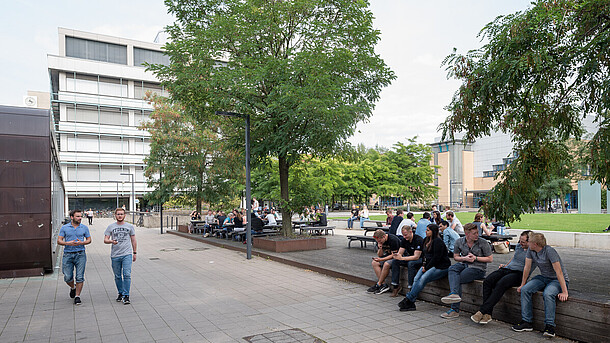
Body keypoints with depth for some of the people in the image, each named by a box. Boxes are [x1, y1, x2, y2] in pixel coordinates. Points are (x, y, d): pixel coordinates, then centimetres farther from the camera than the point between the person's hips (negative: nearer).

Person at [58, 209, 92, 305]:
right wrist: (68, 243, -17)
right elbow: (59, 241, 2)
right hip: (68, 255, 0)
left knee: (80, 277, -3)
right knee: (68, 277, 2)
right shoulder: (64, 228, 3)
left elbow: (89, 240, 10)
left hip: (80, 254, 0)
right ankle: (73, 288, 34)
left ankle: (77, 296, 9)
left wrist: (81, 243, -11)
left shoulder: (84, 228, 5)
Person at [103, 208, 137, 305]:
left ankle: (126, 296, -8)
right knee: (117, 276, 10)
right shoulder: (111, 227, 7)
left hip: (127, 254, -2)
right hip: (115, 255, 2)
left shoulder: (130, 226, 7)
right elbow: (105, 240, 3)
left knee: (127, 275, -11)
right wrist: (111, 241, -20)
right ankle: (120, 293, 27)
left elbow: (133, 240, 13)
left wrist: (134, 253, 10)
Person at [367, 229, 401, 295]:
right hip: (388, 256, 8)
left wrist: (381, 259, -28)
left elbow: (394, 255, -22)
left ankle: (378, 285, -18)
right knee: (374, 263, -15)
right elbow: (379, 255, 3)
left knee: (386, 264, -34)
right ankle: (384, 284, -18)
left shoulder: (393, 239, -24)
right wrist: (380, 248, -19)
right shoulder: (379, 240, -2)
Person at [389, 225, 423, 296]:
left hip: (421, 259, -7)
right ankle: (395, 285, -12)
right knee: (395, 261, -14)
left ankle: (411, 287, -30)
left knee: (411, 263, -37)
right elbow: (400, 253, -1)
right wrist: (397, 255, -27)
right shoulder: (404, 240, -2)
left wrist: (402, 258, -33)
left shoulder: (419, 240, -24)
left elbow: (416, 257, -29)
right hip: (410, 258, 7)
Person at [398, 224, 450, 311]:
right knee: (416, 279, -16)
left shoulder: (438, 242, -13)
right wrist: (424, 265, 6)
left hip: (441, 267, -8)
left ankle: (408, 299, -24)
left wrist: (426, 268, -13)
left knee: (423, 279, -26)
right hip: (429, 265, 8)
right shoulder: (426, 240, 14)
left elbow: (436, 258, -17)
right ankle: (411, 304, -21)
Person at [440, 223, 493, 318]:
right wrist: (465, 258, -8)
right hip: (464, 264, 4)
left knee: (458, 279, -24)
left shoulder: (483, 243, -5)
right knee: (452, 269, -30)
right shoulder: (459, 241, 3)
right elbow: (455, 257, 12)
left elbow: (490, 259, -1)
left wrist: (475, 258, -11)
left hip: (478, 268, -4)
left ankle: (455, 310, -20)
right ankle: (454, 294, -46)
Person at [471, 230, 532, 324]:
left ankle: (481, 311, -34)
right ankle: (487, 314, -26)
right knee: (487, 281, -22)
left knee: (500, 284, -35)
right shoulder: (518, 246, 17)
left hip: (518, 273, -7)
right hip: (506, 269, 7)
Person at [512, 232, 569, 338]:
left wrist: (564, 292, -30)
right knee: (525, 290, -17)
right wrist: (522, 285, 7)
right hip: (543, 278, 6)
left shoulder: (549, 251, -24)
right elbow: (527, 268, 4)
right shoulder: (530, 250, -3)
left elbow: (559, 272, -27)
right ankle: (526, 322, -13)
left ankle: (550, 326, -26)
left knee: (547, 294, -36)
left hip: (558, 280, -6)